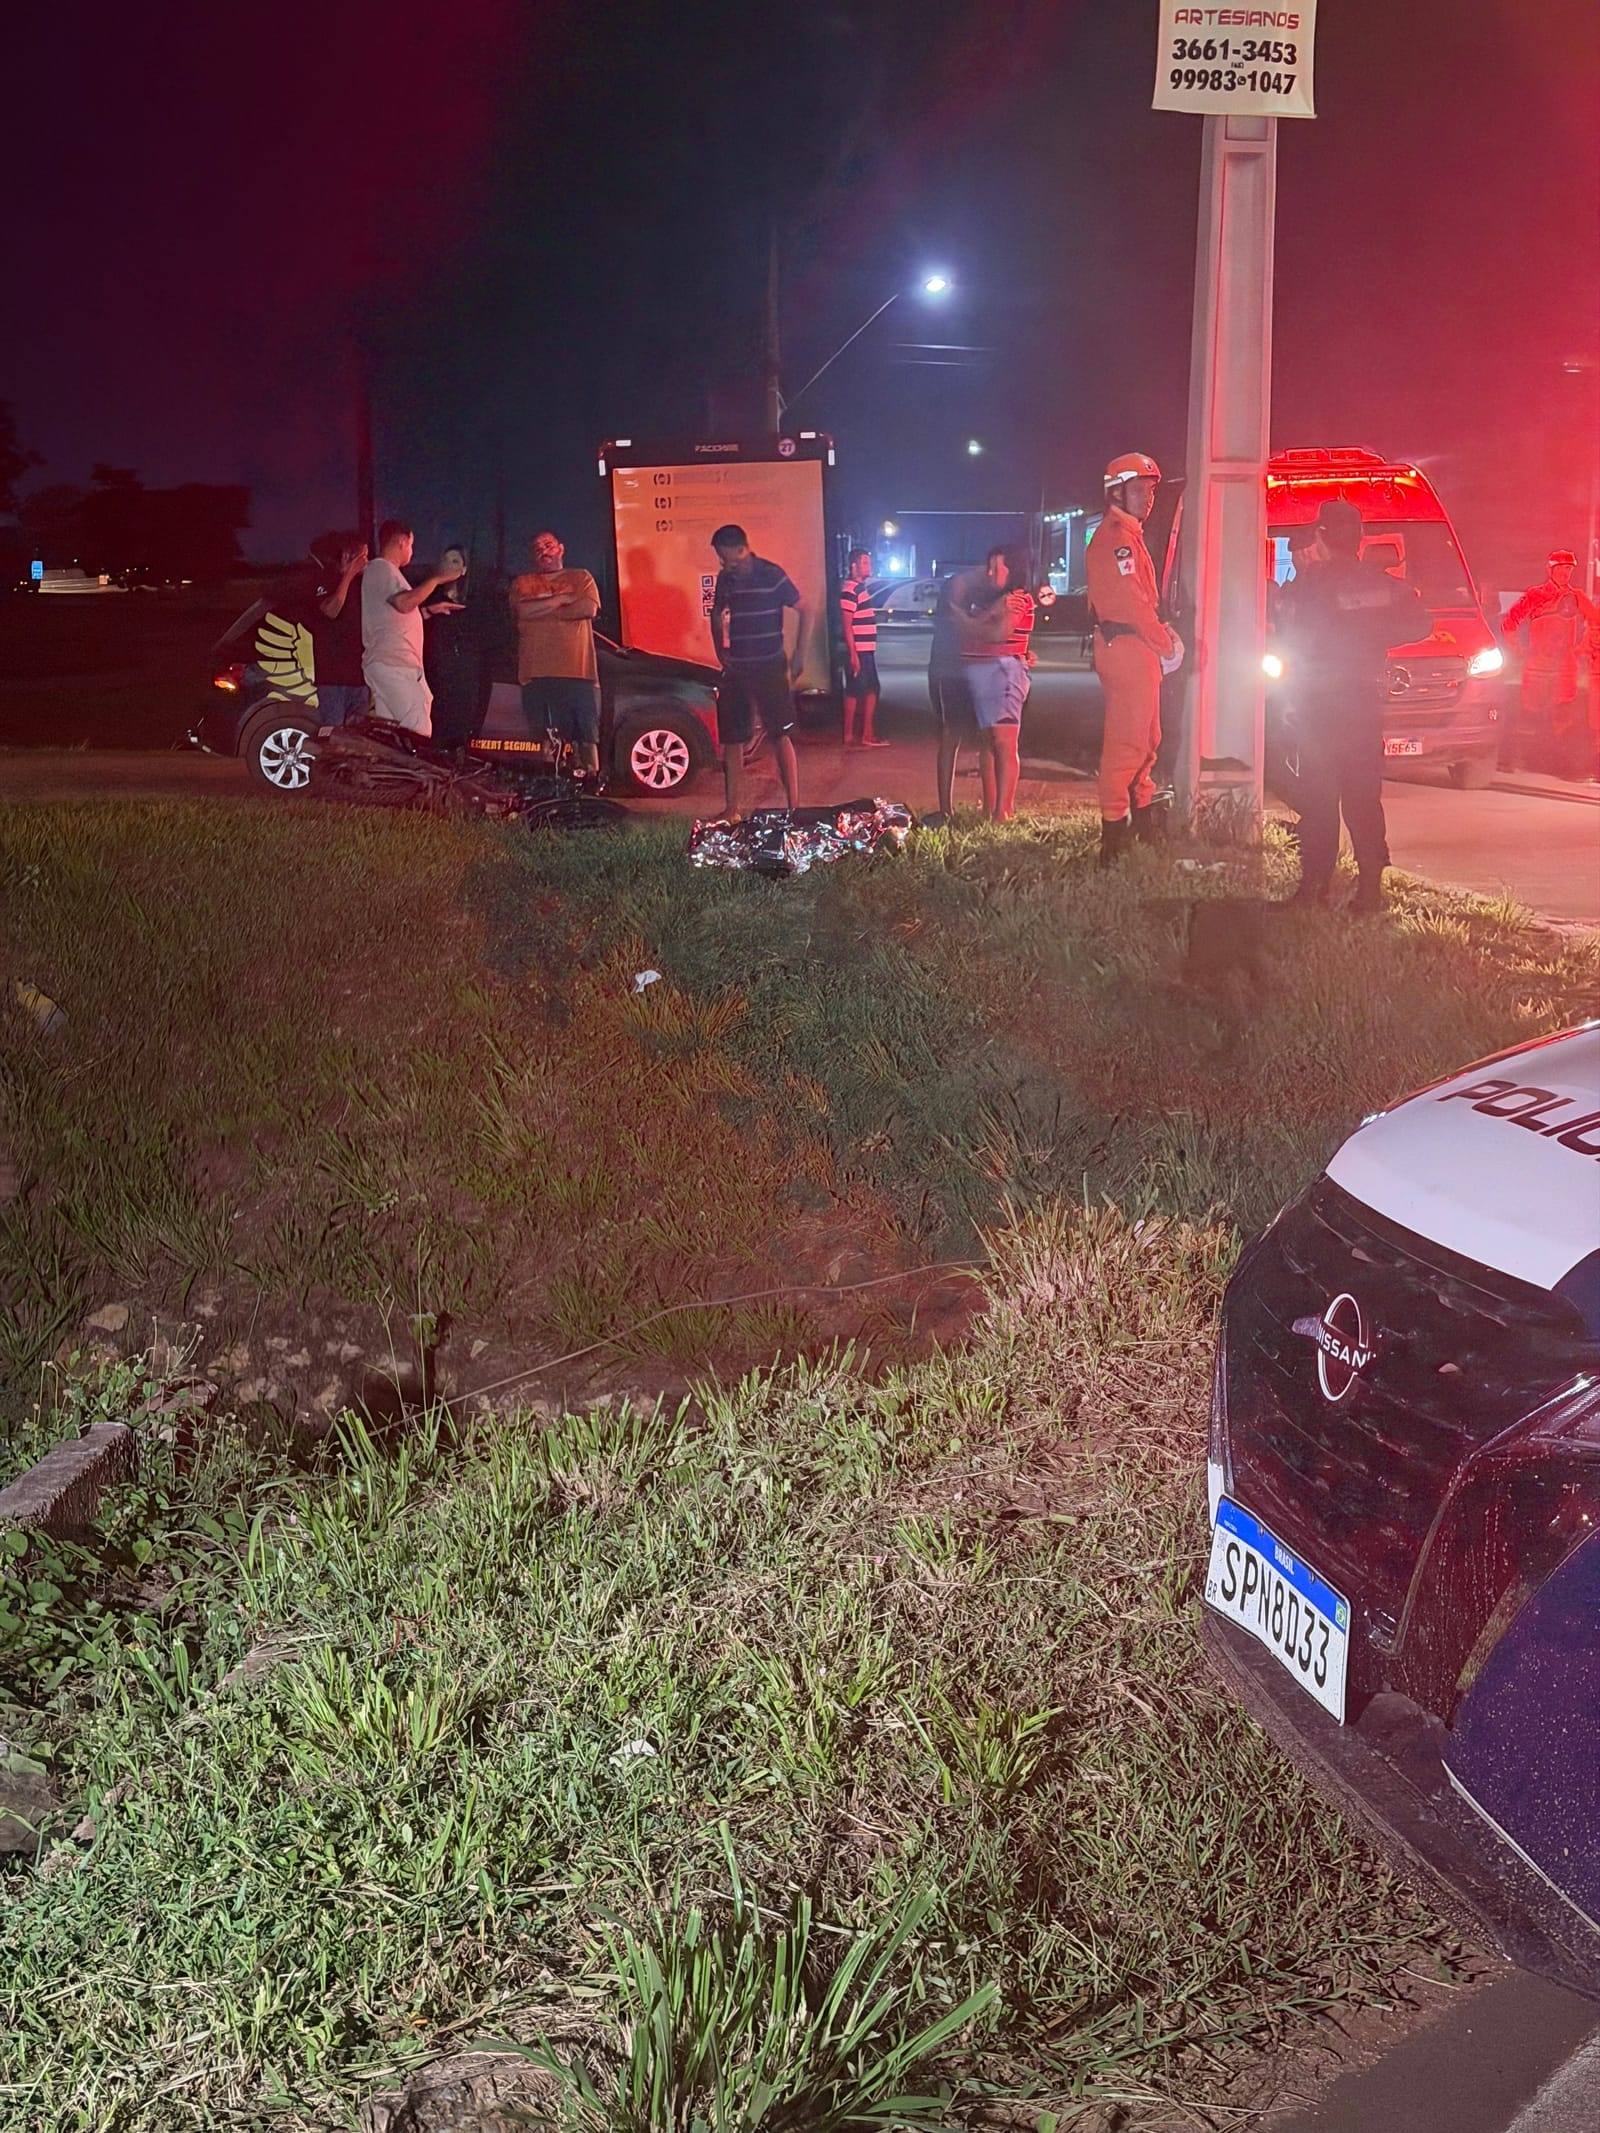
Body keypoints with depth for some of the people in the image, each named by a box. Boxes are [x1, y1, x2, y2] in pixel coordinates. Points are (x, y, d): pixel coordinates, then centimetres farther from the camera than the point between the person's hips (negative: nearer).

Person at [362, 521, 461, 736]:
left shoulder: (380, 569, 23)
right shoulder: (382, 569, -9)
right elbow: (405, 602, -24)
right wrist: (435, 580, -15)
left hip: (388, 663, 11)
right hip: (392, 664, -11)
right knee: (419, 729, -16)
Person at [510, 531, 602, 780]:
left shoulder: (581, 578, 16)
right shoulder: (522, 583, 18)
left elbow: (589, 608, -4)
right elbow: (523, 611, -3)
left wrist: (542, 610, -2)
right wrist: (562, 599, -1)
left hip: (578, 669, -1)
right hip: (537, 673, 1)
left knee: (587, 734, -6)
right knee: (542, 737, -5)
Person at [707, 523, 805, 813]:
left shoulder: (772, 574, -9)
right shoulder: (725, 579, 6)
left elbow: (802, 611, -5)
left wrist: (797, 656, -8)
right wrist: (720, 650, 9)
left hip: (770, 667, -5)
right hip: (735, 669, 5)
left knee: (780, 735, -6)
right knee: (731, 740, 6)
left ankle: (794, 807, -4)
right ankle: (732, 809, 14)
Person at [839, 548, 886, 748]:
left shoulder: (861, 587, 16)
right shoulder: (850, 590, -13)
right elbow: (847, 625, -17)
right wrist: (853, 655, -20)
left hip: (867, 651, 10)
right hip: (858, 651, -10)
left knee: (872, 690, 11)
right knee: (854, 692, -4)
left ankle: (867, 734, 17)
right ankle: (849, 737, 1)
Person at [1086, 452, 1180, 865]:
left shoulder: (1126, 535, 21)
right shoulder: (1117, 537, -13)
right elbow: (1131, 601, -19)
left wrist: (1165, 634, 9)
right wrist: (1166, 645, -12)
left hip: (1134, 648, 11)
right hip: (1127, 648, -11)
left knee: (1145, 737, 18)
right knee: (1128, 740, -10)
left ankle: (1143, 813, 29)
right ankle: (1115, 825, -7)